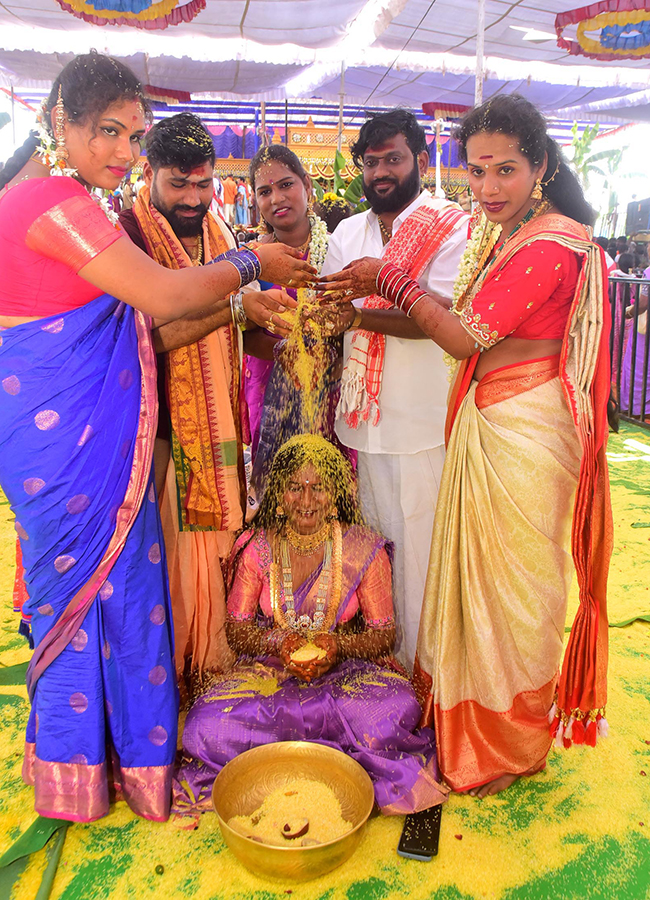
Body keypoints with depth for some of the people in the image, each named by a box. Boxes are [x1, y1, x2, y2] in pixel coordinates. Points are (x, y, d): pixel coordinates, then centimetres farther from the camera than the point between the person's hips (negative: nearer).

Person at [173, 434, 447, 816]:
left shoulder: (364, 551, -4)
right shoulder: (257, 548, -1)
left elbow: (385, 634, -2)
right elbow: (237, 630, 1)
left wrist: (338, 645, -22)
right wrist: (280, 642, -20)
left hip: (347, 670, -1)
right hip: (269, 670, 1)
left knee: (397, 711, -33)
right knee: (207, 726, -27)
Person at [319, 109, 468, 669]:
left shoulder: (450, 225, -3)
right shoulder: (348, 233, 16)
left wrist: (360, 315, -27)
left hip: (422, 421, -5)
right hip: (364, 414, 6)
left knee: (418, 544, 1)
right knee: (371, 537, 13)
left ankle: (420, 665, 18)